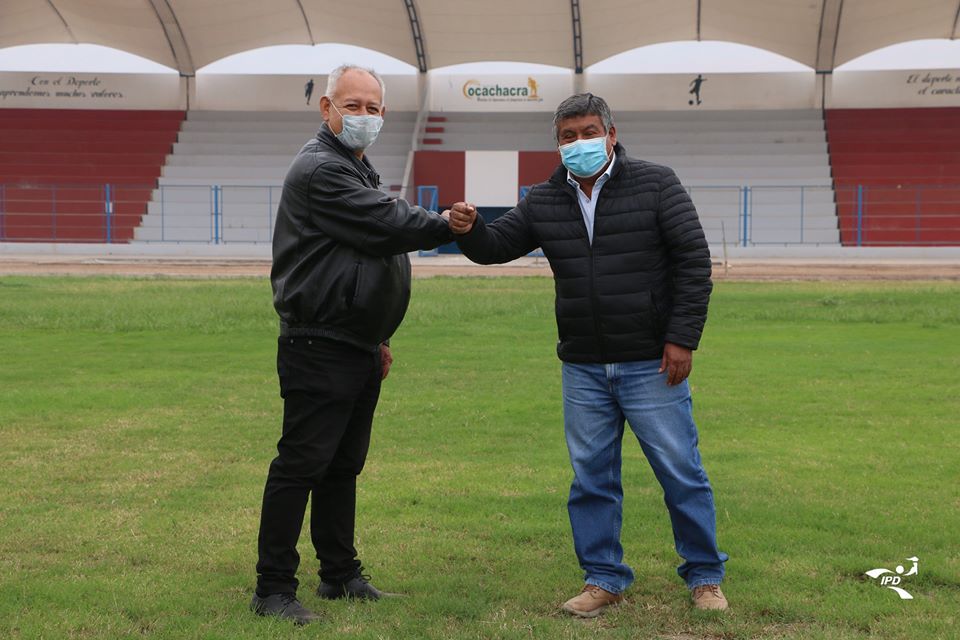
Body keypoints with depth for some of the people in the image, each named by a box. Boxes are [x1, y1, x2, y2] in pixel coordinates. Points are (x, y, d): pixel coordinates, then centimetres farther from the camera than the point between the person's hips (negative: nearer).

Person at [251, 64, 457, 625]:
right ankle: (274, 589, -2)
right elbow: (389, 225, -19)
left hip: (358, 348, 10)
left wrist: (378, 337, 25)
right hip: (320, 348, -10)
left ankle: (341, 574, 24)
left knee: (344, 464, 15)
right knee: (301, 464, -7)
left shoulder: (359, 170, 20)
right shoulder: (321, 169, -14)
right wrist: (447, 225, -3)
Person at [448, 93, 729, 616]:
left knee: (681, 474, 3)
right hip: (583, 371, 4)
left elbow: (693, 261, -7)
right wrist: (469, 231, -17)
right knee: (591, 478, 10)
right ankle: (604, 579, 23)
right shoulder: (543, 202, 7)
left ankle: (704, 577, 18)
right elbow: (497, 245, 7)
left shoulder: (655, 185, -5)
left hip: (650, 365, -4)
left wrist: (682, 338, -12)